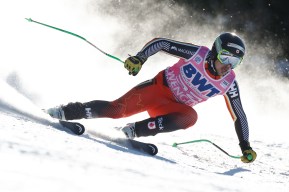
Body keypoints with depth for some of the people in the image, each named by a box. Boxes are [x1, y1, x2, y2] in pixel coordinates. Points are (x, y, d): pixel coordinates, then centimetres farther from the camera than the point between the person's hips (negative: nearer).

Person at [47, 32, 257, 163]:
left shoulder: (229, 83, -9)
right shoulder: (198, 53, -17)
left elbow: (239, 115, 1)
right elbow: (160, 42, -14)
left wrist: (245, 146, -2)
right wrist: (139, 58, -26)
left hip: (173, 108, 3)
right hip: (158, 87, -3)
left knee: (190, 116, -32)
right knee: (118, 108, -23)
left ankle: (136, 130, -28)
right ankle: (66, 111, -9)